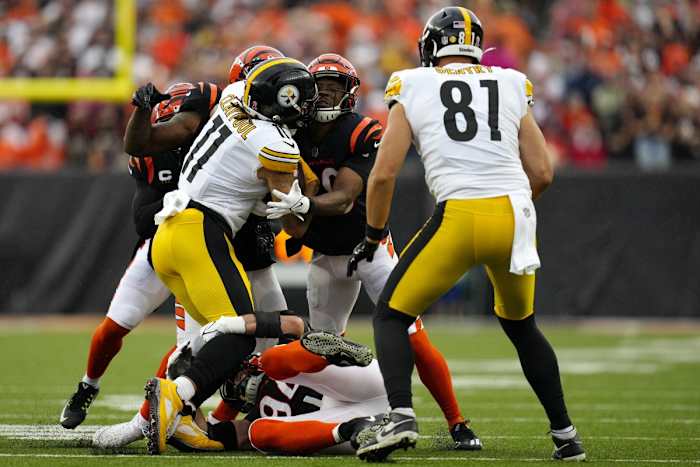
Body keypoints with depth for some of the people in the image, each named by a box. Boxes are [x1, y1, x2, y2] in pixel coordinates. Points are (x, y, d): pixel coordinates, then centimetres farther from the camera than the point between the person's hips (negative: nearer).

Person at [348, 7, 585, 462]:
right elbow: (542, 173, 15)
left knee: (392, 316, 11)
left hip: (459, 216, -3)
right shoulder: (512, 87, 17)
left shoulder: (412, 88, 10)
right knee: (520, 324, 27)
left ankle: (401, 415, -11)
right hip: (516, 217, 3)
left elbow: (384, 173, 6)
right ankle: (565, 433, 25)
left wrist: (374, 234, 20)